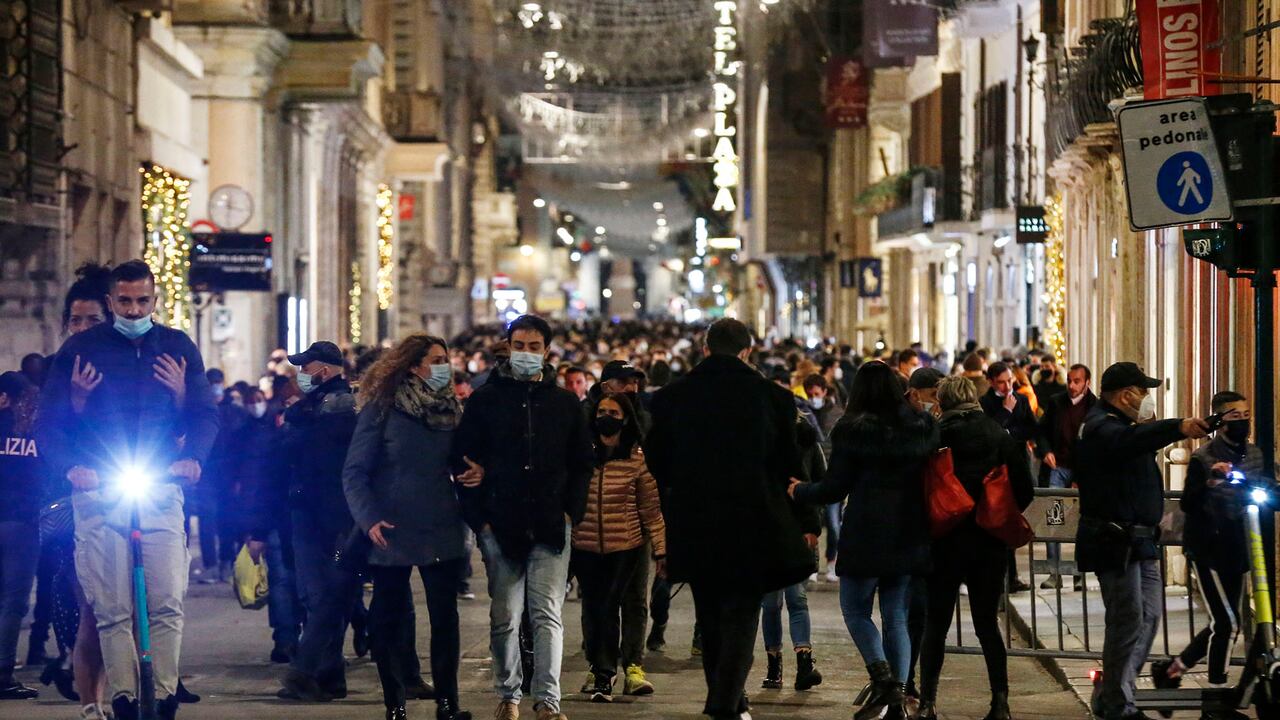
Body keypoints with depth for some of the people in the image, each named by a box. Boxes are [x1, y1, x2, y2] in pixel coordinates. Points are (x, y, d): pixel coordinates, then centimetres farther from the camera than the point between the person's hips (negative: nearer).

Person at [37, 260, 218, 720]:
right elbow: (48, 422, 5)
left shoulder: (178, 347, 10)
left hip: (161, 491, 1)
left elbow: (206, 414, 14)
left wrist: (193, 456, -5)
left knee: (167, 604, -8)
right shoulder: (80, 349, 5)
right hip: (98, 493, -1)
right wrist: (70, 466, -12)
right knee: (111, 609, -3)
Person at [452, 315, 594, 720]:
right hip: (501, 528, 0)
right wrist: (479, 517, -4)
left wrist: (571, 511, 0)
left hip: (551, 529, 0)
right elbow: (463, 461, 3)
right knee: (504, 618, 5)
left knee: (548, 616, -4)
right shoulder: (486, 400, 4)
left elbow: (582, 463, 12)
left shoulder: (565, 403, 9)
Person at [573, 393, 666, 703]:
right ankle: (601, 671, 18)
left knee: (609, 607, -6)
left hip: (625, 547, -2)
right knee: (593, 607, 6)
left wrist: (662, 549, -1)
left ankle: (604, 675, 0)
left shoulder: (638, 458, -3)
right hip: (585, 546, 2)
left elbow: (652, 508, 0)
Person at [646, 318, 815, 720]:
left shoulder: (672, 397, -3)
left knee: (711, 618, 16)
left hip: (693, 525, 2)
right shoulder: (772, 397, -7)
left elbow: (656, 466, 3)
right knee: (741, 615, 2)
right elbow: (789, 466, -1)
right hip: (752, 522, -2)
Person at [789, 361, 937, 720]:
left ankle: (883, 677, -13)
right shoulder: (922, 427, 4)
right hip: (909, 536, 4)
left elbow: (835, 488, -6)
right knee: (896, 615, 9)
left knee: (855, 609, 9)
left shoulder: (852, 430, -9)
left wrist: (799, 491, 12)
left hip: (865, 532, -4)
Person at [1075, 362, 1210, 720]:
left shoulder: (1120, 424, 19)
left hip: (1139, 540, 11)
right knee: (1128, 621, -8)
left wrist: (1152, 428, 5)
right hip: (1116, 542, -11)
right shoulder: (1101, 427, -17)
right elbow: (1127, 442, -39)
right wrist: (1177, 428, -54)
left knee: (1148, 616, 15)